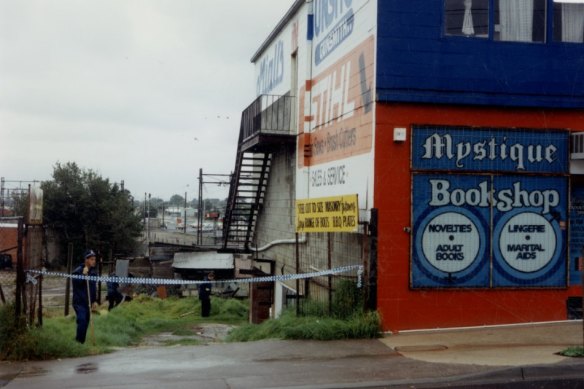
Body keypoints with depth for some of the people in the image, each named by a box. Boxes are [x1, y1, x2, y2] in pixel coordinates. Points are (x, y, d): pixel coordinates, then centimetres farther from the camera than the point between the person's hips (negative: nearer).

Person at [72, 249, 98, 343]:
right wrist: (83, 274, -24)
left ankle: (81, 342, 16)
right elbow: (76, 284, -17)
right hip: (79, 302, -6)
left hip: (88, 302, 6)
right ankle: (78, 341, -13)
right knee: (82, 320, -19)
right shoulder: (78, 271, -9)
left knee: (86, 322, 7)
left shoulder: (93, 272, 11)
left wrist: (94, 301, 14)